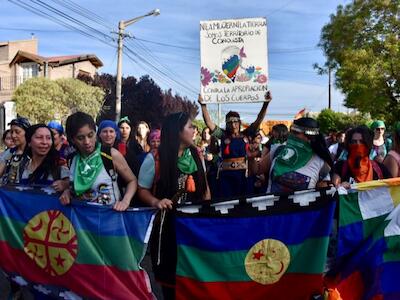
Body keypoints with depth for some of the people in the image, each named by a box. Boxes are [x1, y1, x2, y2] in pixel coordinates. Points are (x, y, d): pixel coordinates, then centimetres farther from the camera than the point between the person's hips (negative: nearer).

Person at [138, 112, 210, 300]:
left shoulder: (196, 155, 5)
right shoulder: (154, 159, -10)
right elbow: (142, 190, -4)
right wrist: (156, 202, -22)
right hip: (167, 224, -4)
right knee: (169, 273, 7)